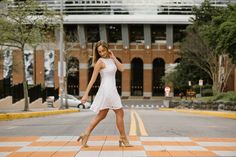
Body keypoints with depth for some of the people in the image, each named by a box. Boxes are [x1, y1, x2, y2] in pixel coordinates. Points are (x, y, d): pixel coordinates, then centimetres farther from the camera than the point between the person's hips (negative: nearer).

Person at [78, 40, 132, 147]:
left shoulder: (110, 59, 11)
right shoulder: (100, 61, -11)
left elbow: (121, 69, 1)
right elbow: (93, 79, -13)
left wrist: (113, 57, -2)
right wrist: (86, 94, -14)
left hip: (112, 90, 8)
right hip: (107, 89, -8)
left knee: (101, 115, 10)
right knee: (120, 113, -1)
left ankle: (86, 134, 10)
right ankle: (123, 139, 7)